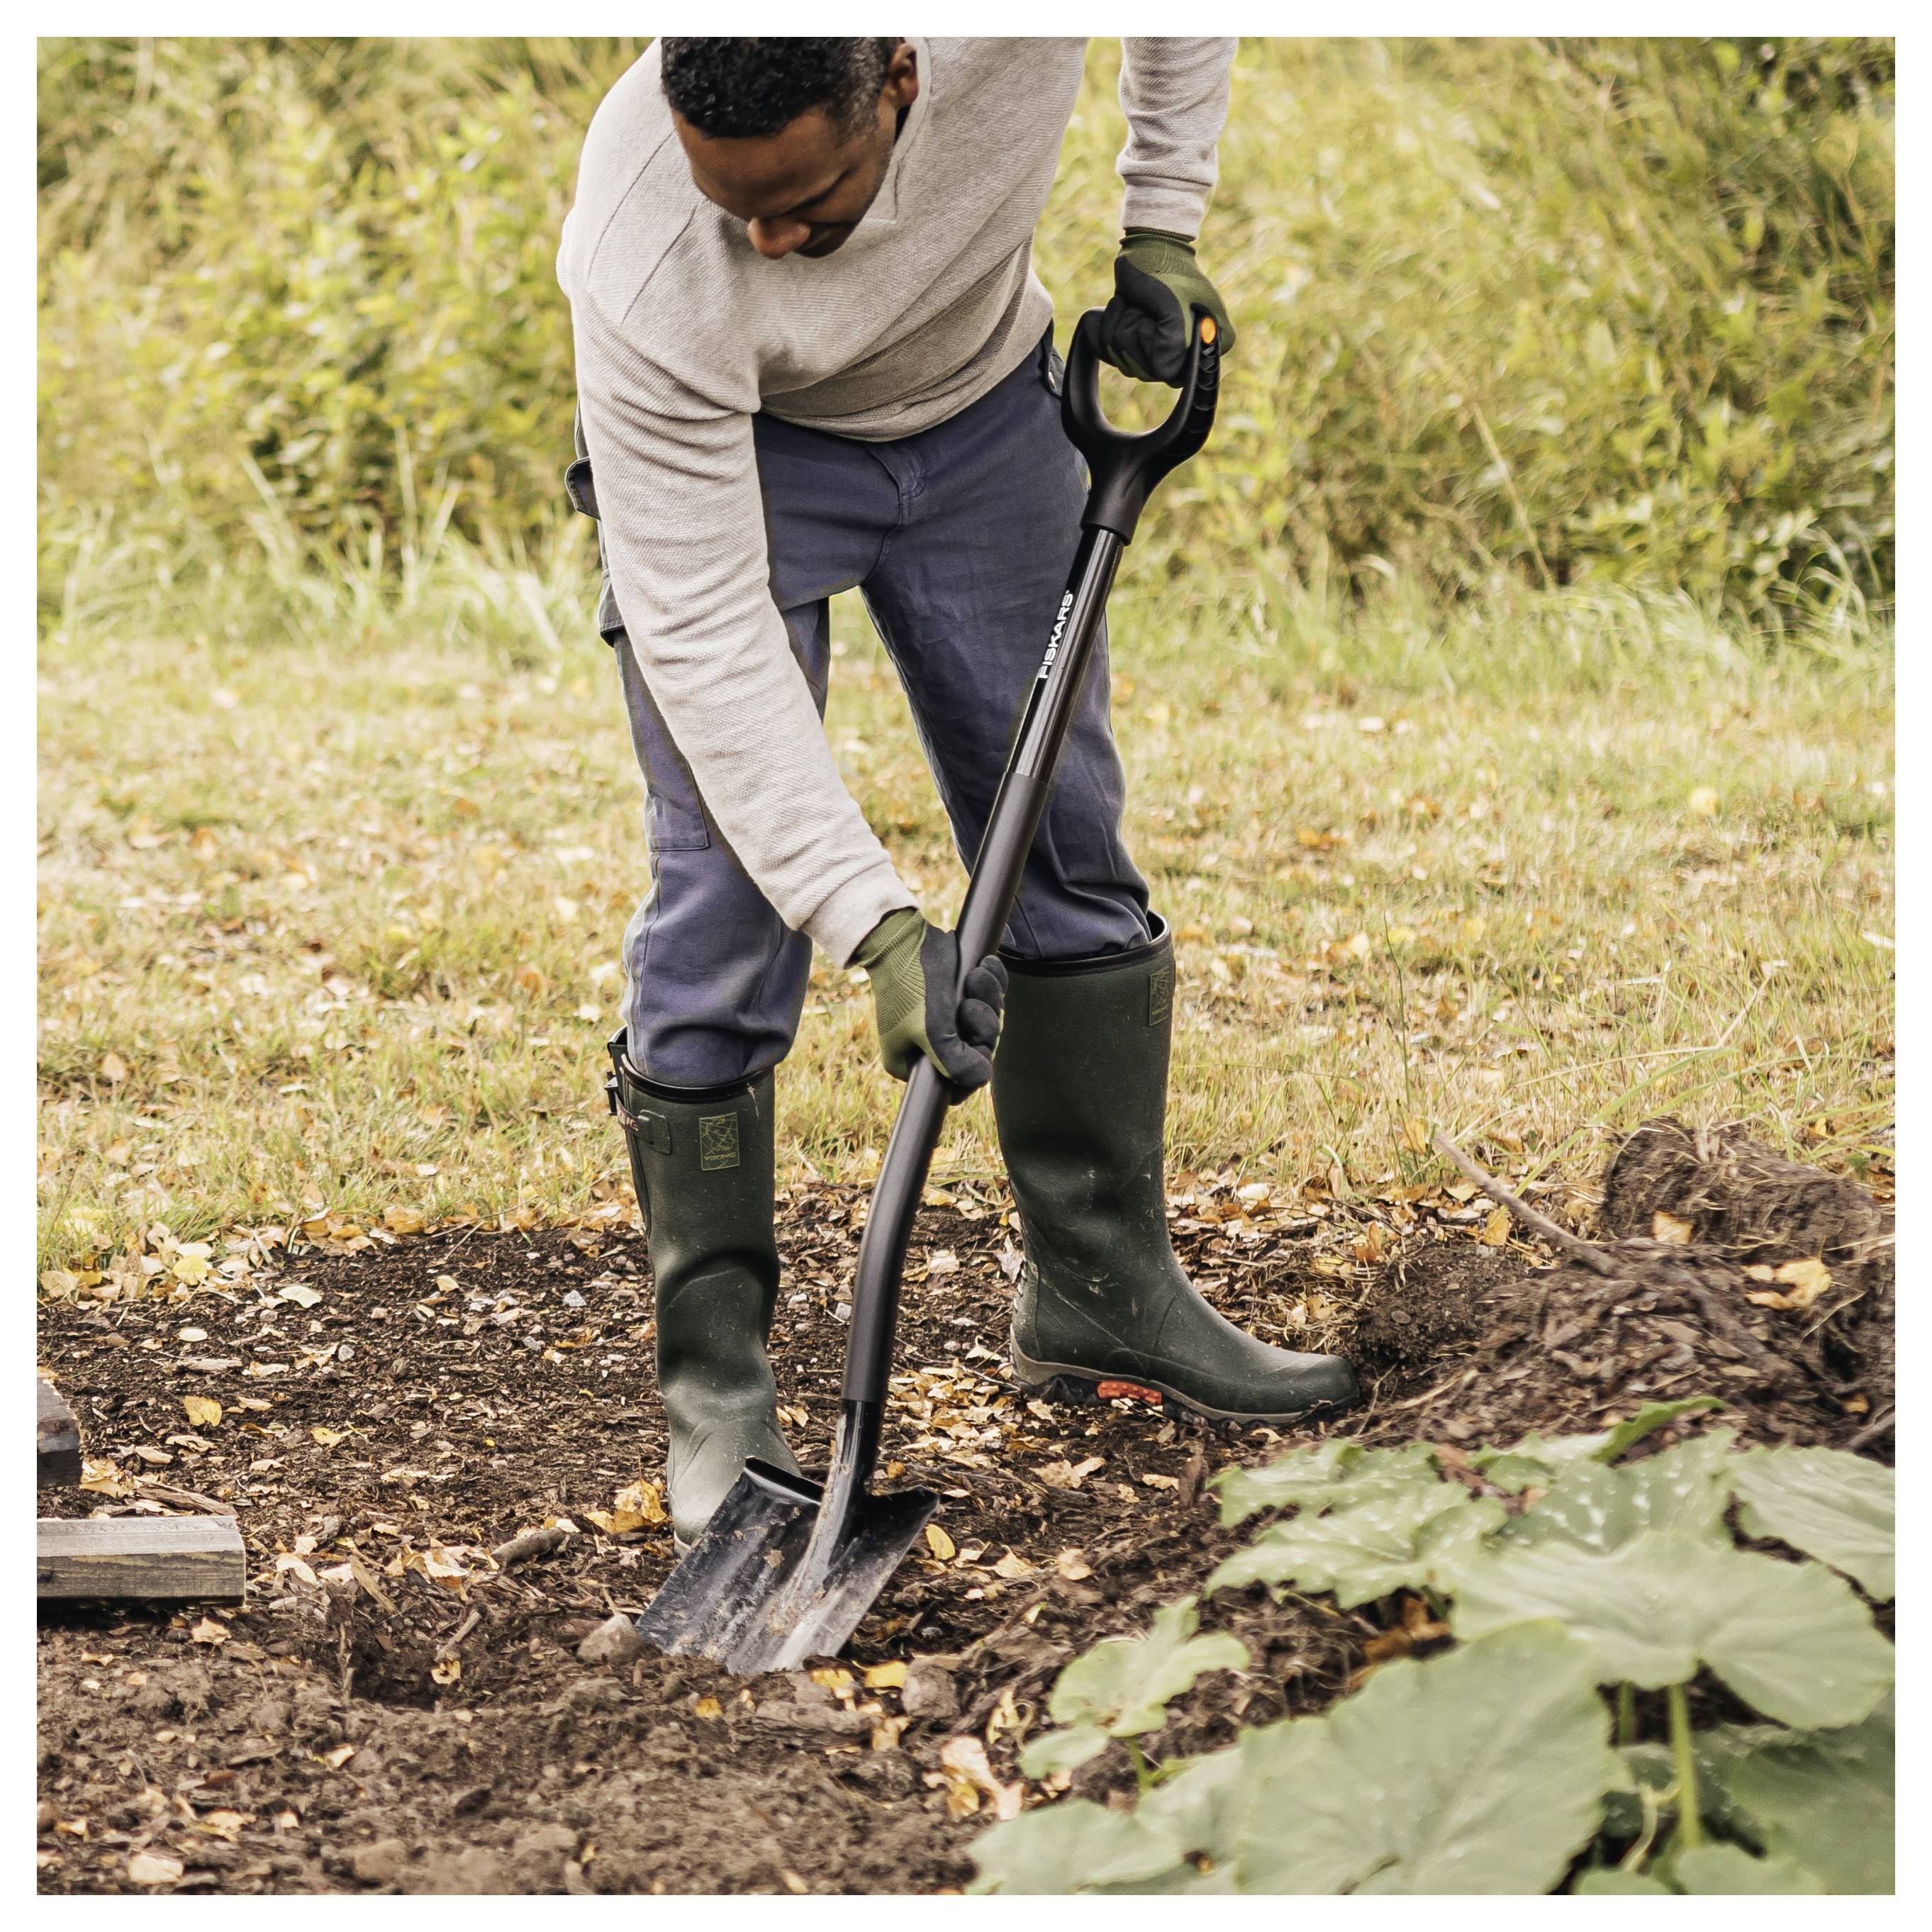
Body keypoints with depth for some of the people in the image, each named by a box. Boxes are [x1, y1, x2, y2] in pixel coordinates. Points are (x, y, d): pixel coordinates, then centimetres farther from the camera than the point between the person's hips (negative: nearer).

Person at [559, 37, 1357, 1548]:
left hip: (980, 393, 4)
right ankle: (715, 1388, -3)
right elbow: (702, 637, -34)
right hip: (730, 439, -4)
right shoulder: (645, 279, -40)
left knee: (1068, 835, 5)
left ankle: (1104, 1295, 18)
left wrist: (1160, 232, -11)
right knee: (727, 901, -13)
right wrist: (878, 925, -38)